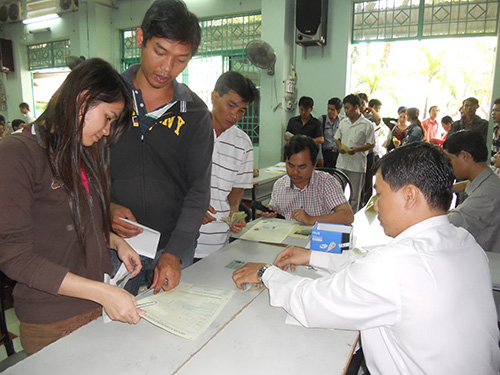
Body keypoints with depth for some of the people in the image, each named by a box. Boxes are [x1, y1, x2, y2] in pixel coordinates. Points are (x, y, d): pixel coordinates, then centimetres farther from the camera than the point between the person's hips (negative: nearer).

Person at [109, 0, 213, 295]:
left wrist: (174, 253, -14)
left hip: (174, 246, 1)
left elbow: (198, 189, -5)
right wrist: (105, 207, -13)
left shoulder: (195, 114, -1)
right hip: (113, 246, 0)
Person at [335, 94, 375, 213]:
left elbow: (371, 144, -5)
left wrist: (357, 149, -21)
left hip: (357, 165, -5)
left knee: (354, 195, 4)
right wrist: (340, 147, -3)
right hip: (342, 163, 5)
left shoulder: (367, 125, -5)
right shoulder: (343, 122, 12)